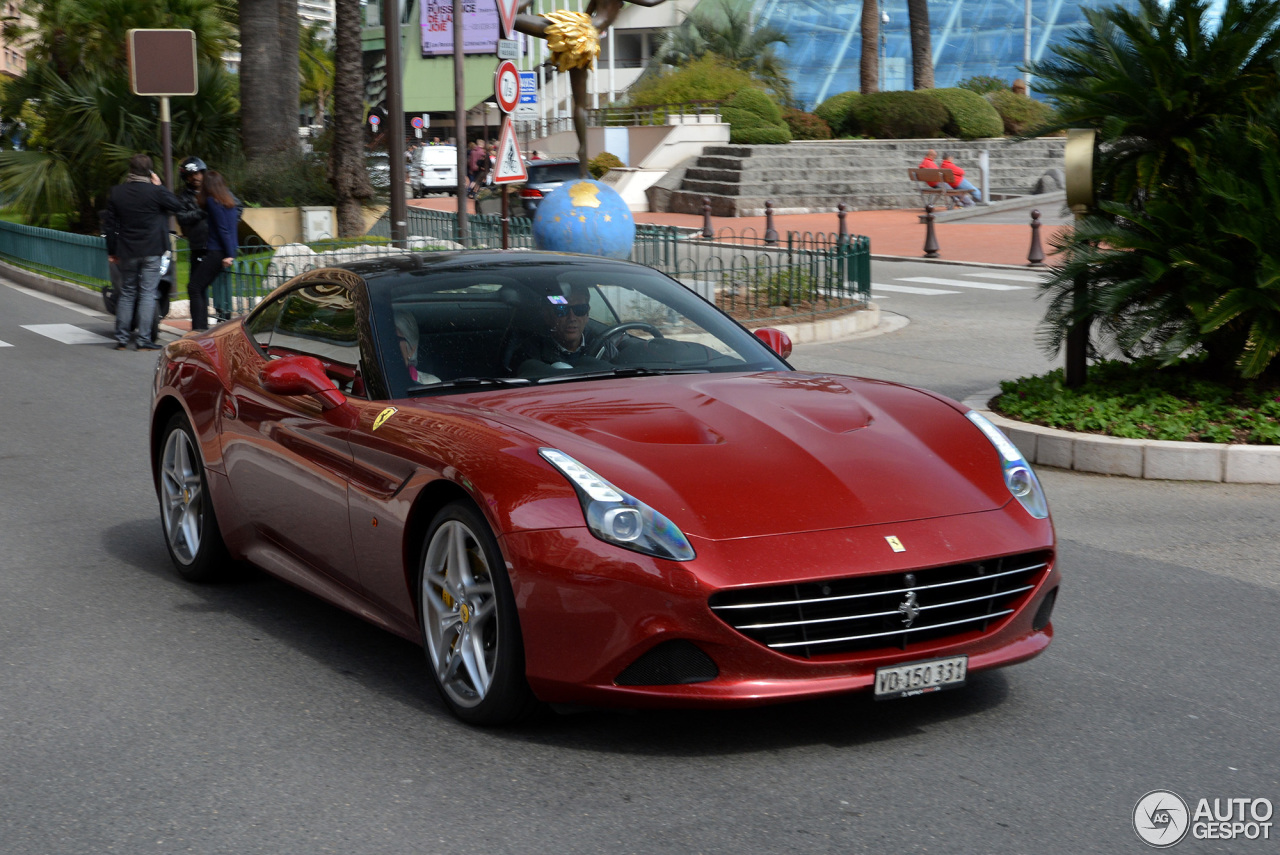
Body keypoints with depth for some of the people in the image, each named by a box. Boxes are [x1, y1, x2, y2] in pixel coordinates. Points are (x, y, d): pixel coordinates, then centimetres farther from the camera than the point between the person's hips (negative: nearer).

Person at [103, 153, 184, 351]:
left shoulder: (116, 193, 3)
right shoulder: (155, 191, -10)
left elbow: (110, 225, 7)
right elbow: (177, 205, 4)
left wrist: (111, 251, 14)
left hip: (127, 252, 3)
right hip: (151, 251, -3)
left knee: (126, 293, 13)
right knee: (147, 294, -1)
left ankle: (121, 338, 12)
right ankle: (144, 339, -4)